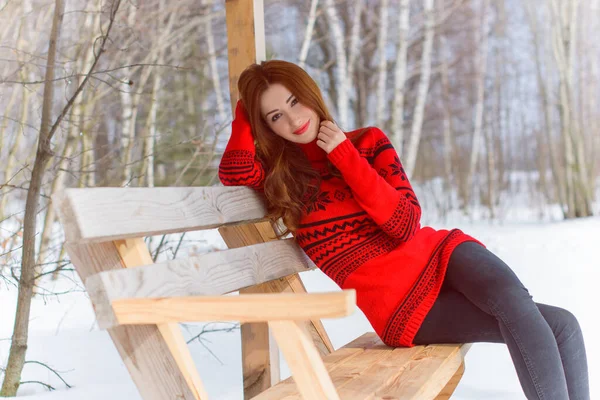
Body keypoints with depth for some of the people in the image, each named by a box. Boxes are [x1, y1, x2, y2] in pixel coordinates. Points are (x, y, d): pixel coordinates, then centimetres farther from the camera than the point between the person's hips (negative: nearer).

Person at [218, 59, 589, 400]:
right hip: (399, 302, -3)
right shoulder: (279, 174, 3)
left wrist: (346, 157, -14)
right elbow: (234, 172, -23)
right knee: (561, 325, -19)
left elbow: (406, 226, -8)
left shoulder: (369, 141, 5)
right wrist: (246, 110, -6)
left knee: (523, 306, -30)